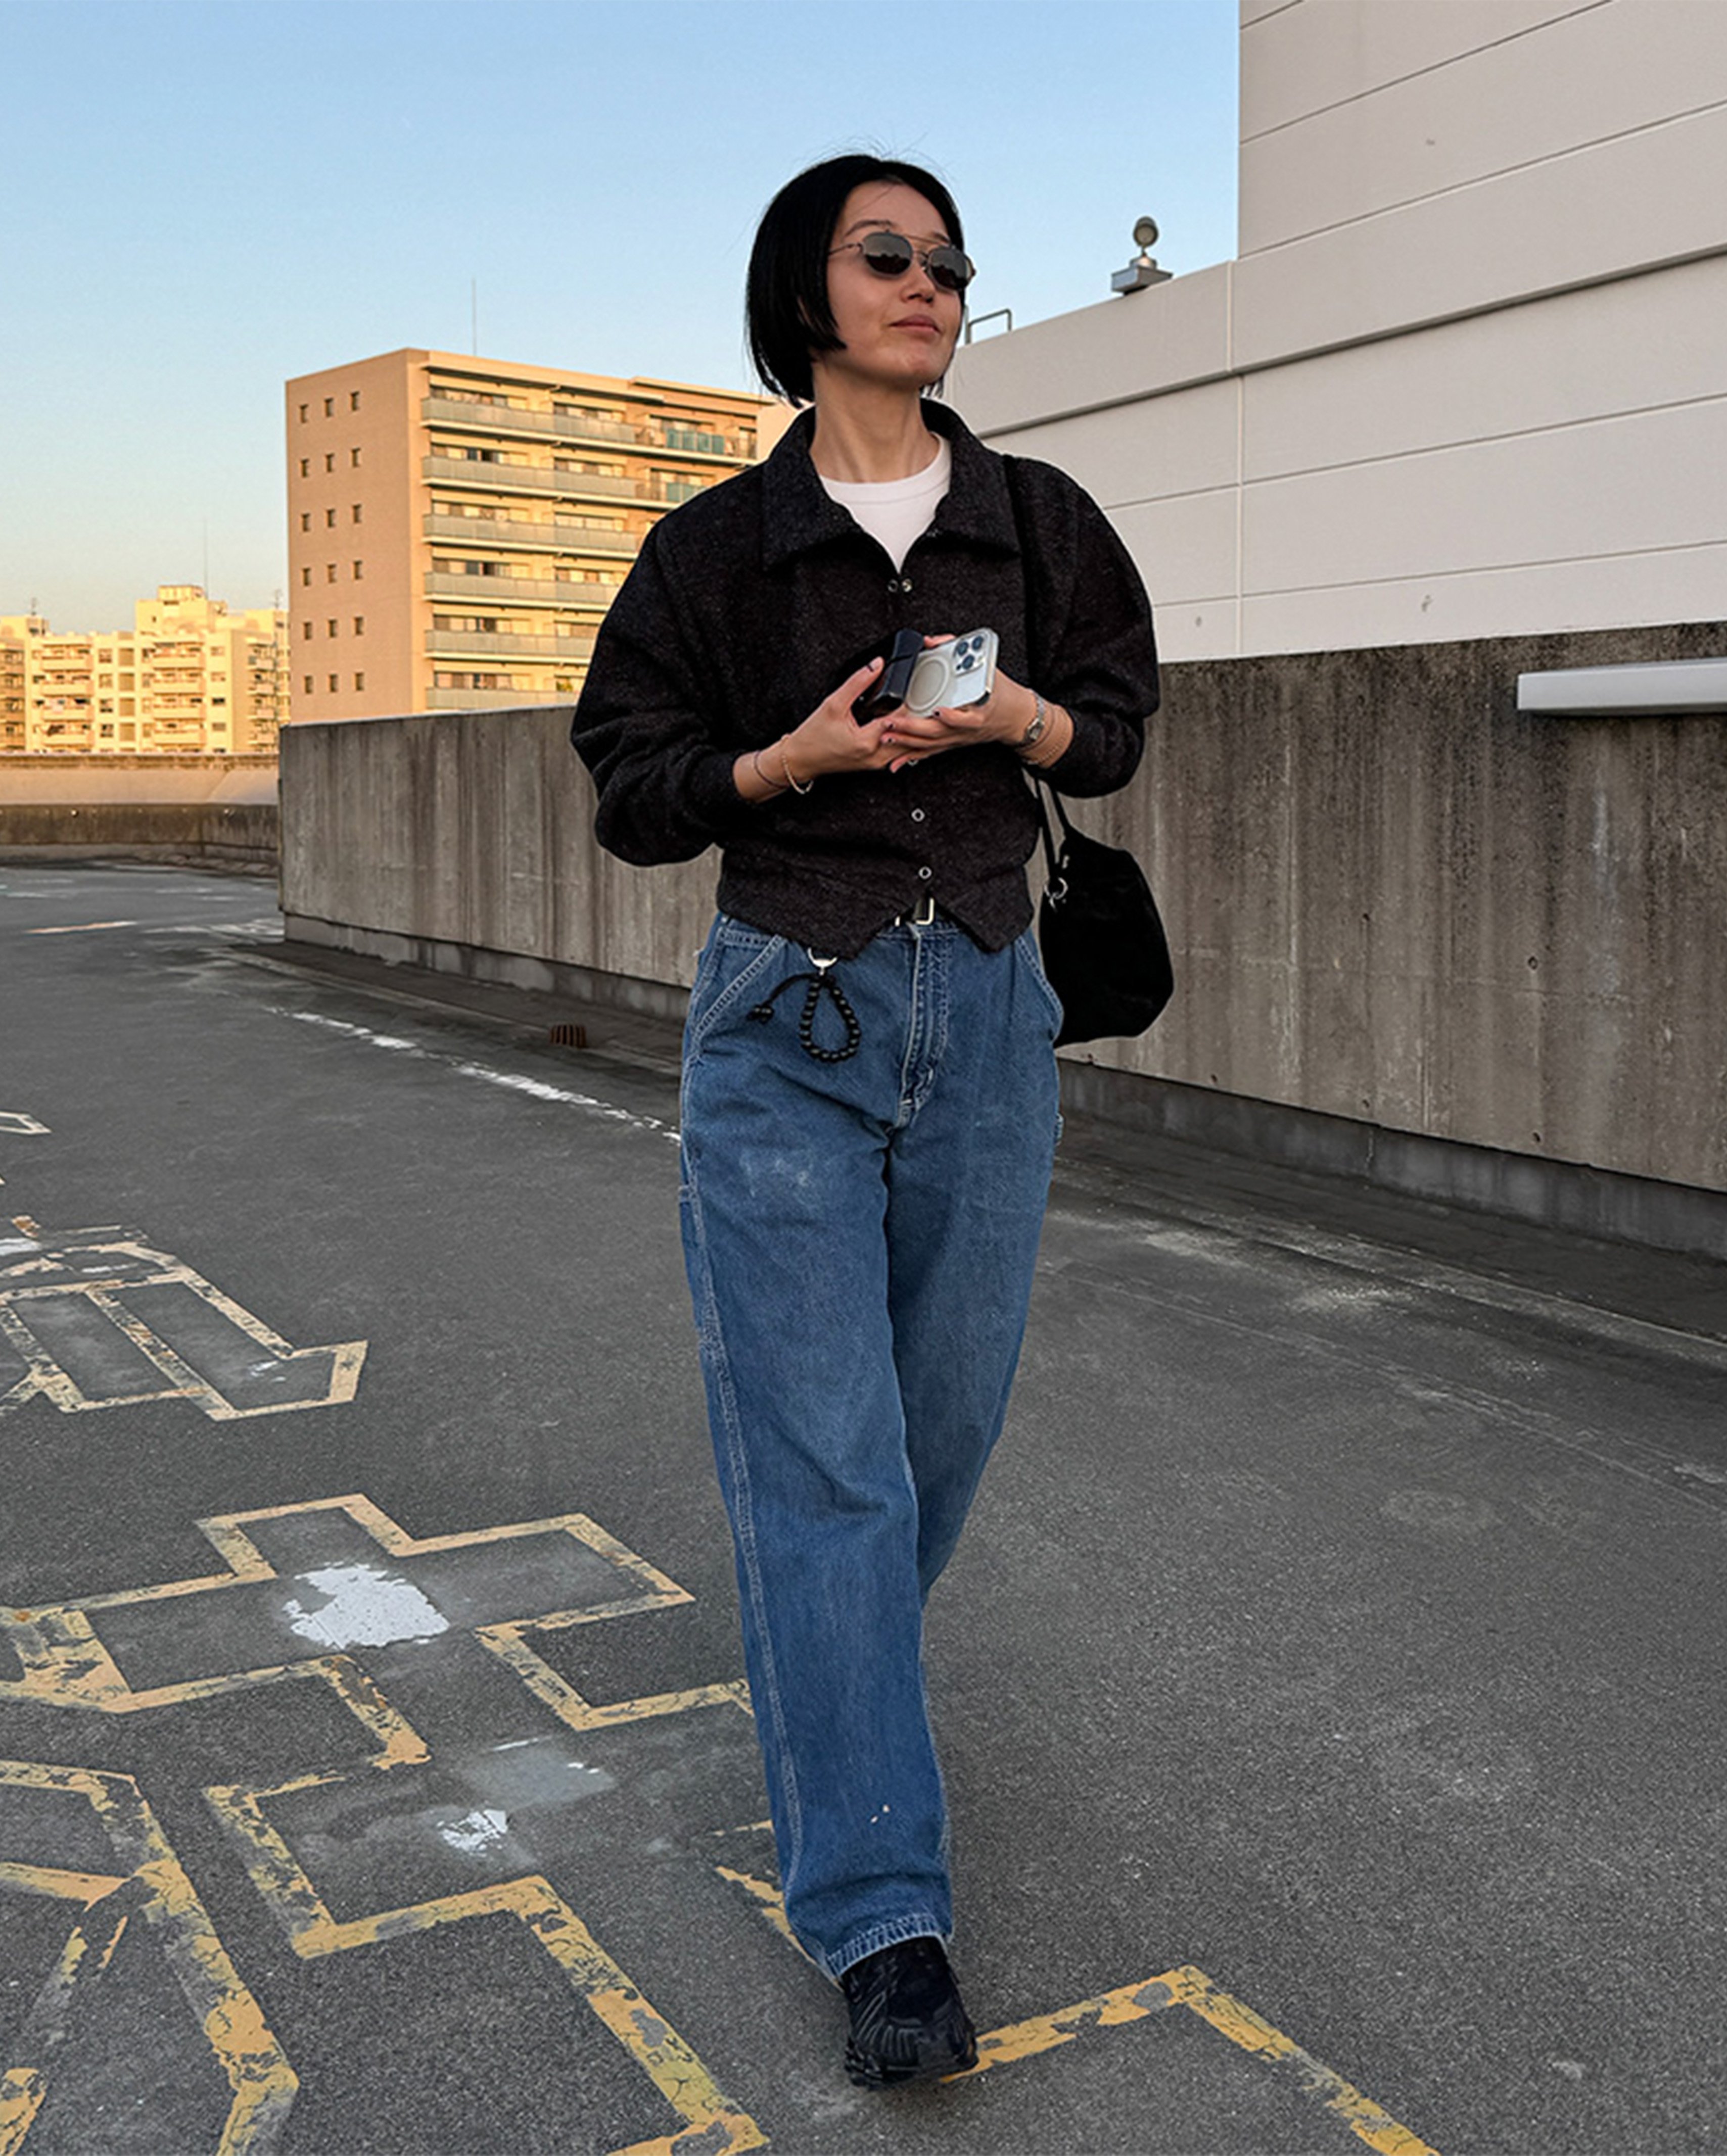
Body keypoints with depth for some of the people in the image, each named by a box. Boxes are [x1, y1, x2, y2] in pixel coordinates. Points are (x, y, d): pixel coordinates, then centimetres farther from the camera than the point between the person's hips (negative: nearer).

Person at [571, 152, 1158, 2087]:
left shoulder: (1038, 523, 8)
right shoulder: (719, 545, 1)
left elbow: (1120, 716, 16)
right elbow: (629, 784, 3)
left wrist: (1026, 717, -7)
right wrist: (799, 755, -15)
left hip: (985, 1015, 3)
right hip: (789, 1020, -3)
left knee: (946, 1414, 12)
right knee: (821, 1452, -8)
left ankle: (826, 1677, 43)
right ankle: (882, 1920, -2)